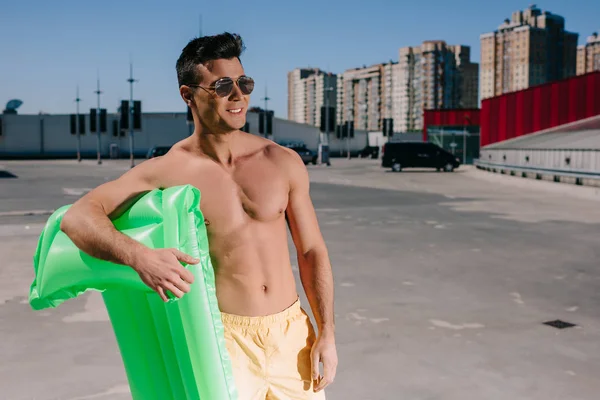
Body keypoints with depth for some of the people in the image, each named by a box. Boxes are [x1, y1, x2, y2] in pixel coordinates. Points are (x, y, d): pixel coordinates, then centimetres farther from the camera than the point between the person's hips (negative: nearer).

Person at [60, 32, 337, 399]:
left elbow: (312, 252, 4)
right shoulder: (167, 172, -9)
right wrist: (139, 256, -32)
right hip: (228, 338, -3)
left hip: (292, 332, 3)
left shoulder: (283, 162, -2)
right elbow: (77, 217, -14)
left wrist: (327, 334, 1)